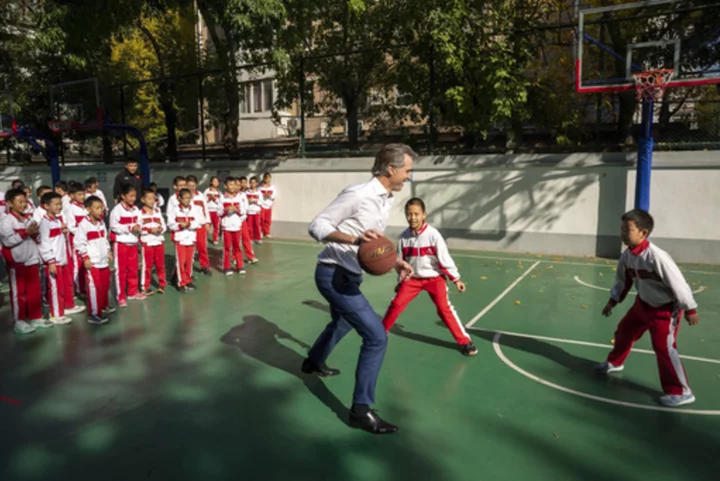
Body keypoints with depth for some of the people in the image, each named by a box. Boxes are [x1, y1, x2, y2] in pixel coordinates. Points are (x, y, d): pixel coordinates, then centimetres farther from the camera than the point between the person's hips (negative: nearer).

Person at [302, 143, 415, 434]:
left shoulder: (387, 199, 7)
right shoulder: (357, 194, -21)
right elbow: (317, 226, -21)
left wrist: (396, 263, 0)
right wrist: (353, 238, -36)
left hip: (348, 276, 10)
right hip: (333, 275, -10)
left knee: (341, 325, 32)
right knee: (377, 337, -12)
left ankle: (313, 363, 58)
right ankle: (361, 410, 0)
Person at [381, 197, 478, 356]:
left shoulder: (433, 234, -18)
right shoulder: (404, 236, -7)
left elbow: (444, 258, -14)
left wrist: (456, 279, -12)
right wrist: (400, 281, 11)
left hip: (435, 277, -3)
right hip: (413, 278, 3)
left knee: (444, 308, -12)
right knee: (396, 304, 0)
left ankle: (465, 341, -1)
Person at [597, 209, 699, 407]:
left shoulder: (657, 256, -32)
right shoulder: (627, 256, -9)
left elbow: (678, 283, -26)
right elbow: (622, 281, 8)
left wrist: (690, 309, -20)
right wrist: (612, 302, 12)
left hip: (666, 308, -8)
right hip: (643, 303, 8)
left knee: (664, 347, -11)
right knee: (624, 331, 19)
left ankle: (681, 392, 3)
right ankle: (615, 362, 45)